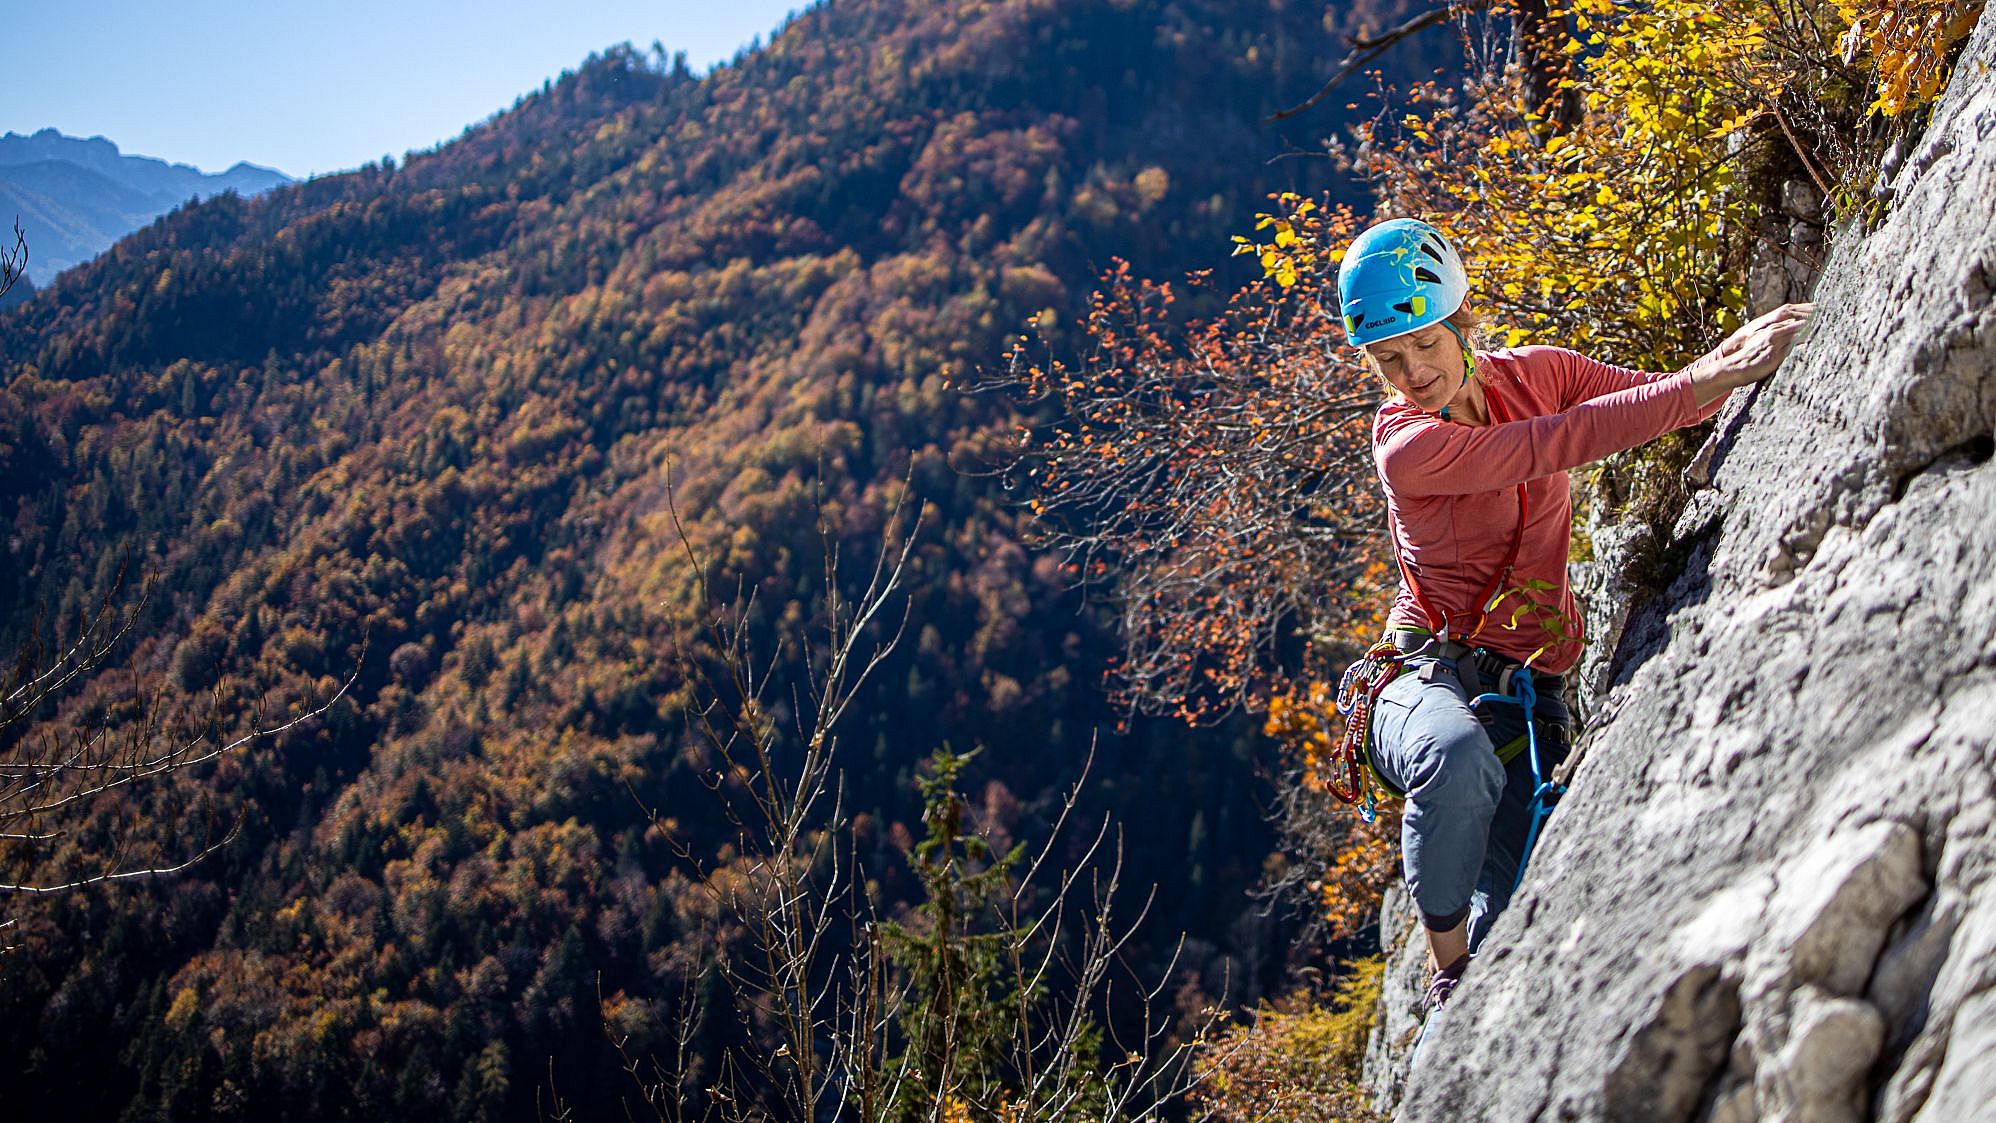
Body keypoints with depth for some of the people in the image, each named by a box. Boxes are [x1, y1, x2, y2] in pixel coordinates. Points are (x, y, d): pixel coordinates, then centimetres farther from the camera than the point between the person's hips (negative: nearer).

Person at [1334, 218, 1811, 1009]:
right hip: (1431, 676, -4)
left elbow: (1667, 399, 2)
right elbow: (1564, 441, -25)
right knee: (1459, 757, -42)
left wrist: (1737, 354, -21)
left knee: (1502, 923, -19)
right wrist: (1714, 378, -31)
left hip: (1528, 695, 4)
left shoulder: (1534, 374, 4)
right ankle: (1449, 978, -21)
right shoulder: (1403, 446, -14)